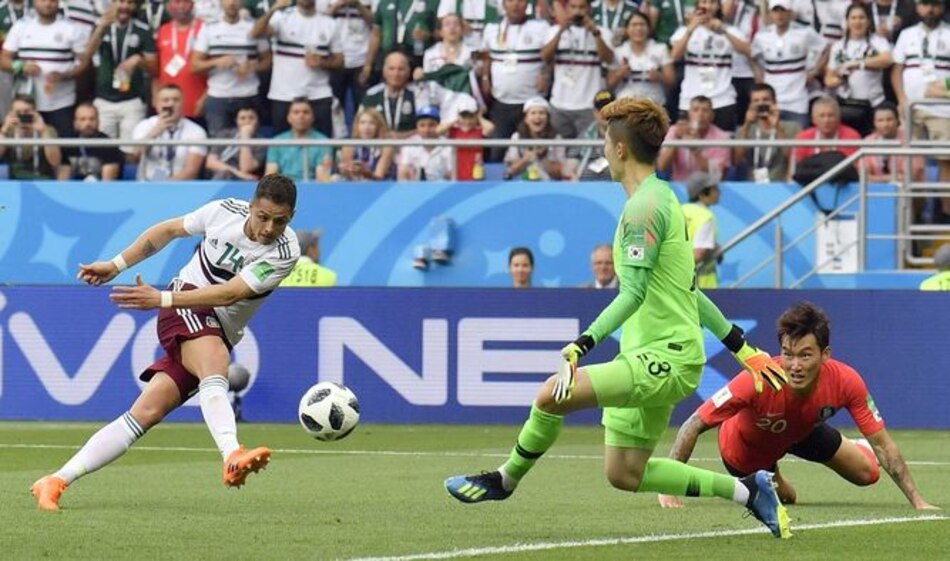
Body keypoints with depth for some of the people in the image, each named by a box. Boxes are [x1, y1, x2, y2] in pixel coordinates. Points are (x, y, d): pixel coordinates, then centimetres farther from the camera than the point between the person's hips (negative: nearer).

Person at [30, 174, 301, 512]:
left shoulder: (285, 253, -12)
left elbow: (229, 294, -22)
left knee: (146, 414, -8)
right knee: (214, 363, -35)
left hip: (219, 337, 2)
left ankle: (56, 482, -6)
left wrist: (161, 299, -30)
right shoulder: (225, 212, -5)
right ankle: (232, 457, -59)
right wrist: (117, 265, 13)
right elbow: (168, 230, 14)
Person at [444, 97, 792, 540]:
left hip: (665, 357, -10)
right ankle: (746, 490, 18)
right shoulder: (662, 199, 17)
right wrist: (744, 349, 27)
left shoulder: (644, 207, -14)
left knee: (553, 393, -22)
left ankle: (505, 480, -2)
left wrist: (582, 345, -27)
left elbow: (633, 294, -22)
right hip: (651, 358, 10)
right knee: (624, 474, 11)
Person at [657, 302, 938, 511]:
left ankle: (856, 448, 43)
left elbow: (882, 444, -25)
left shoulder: (846, 382, -36)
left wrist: (917, 501, -28)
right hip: (746, 447, -3)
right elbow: (693, 426, -40)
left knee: (867, 473, 7)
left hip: (804, 431, 3)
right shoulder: (756, 381, -46)